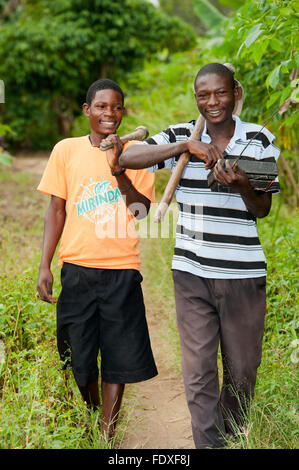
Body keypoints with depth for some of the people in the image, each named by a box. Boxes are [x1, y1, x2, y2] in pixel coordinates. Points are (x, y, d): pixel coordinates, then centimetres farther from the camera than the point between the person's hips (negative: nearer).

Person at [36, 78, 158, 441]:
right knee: (79, 357, 9)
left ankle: (108, 435, 12)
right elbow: (56, 211, 6)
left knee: (118, 358, 1)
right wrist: (45, 266, 1)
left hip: (121, 269, -1)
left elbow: (142, 210, -5)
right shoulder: (66, 150, 5)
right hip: (77, 266, 1)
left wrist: (116, 168, -16)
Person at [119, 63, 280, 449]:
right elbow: (126, 159, -12)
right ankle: (209, 444, 14)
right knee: (198, 373, 2)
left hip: (243, 274, 1)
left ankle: (232, 438, 35)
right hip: (191, 272, 0)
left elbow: (262, 209, 3)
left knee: (242, 371, 12)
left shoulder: (259, 140, 3)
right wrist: (186, 146, -19)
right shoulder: (181, 136, 2)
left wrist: (241, 185, -19)